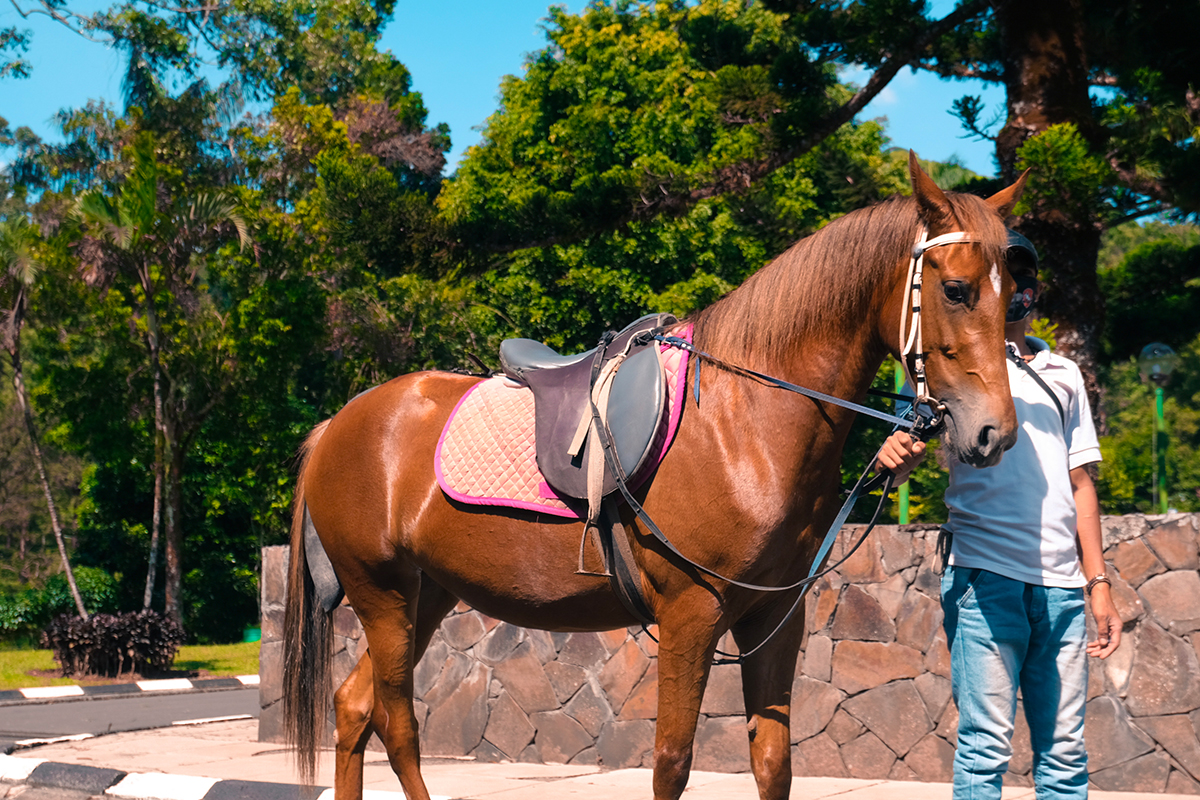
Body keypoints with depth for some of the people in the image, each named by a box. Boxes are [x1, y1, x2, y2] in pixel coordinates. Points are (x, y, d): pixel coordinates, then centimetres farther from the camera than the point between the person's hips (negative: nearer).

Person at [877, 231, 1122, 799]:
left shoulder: (1063, 375, 19)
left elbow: (1080, 483, 20)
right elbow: (908, 454, -5)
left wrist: (1099, 584, 13)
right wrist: (898, 457, -30)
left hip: (1061, 582, 5)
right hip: (986, 575, -5)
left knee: (1065, 753, 6)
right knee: (985, 748, -7)